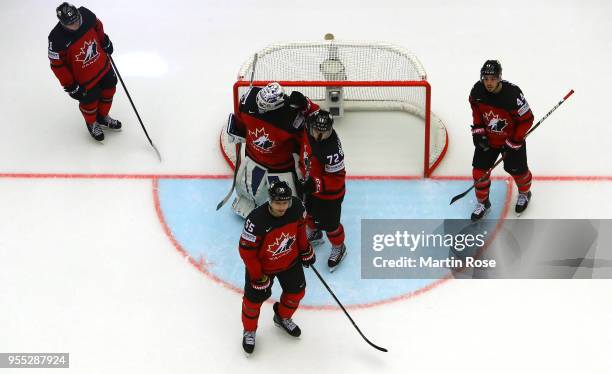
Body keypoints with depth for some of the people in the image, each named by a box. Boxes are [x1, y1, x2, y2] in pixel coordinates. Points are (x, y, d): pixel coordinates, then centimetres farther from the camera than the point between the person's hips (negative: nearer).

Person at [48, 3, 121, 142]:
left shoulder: (86, 15, -23)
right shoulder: (57, 39, -34)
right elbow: (57, 65, -21)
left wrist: (105, 42, 15)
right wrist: (70, 87, -15)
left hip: (102, 65, 5)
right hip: (83, 78, -5)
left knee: (109, 90, 24)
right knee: (90, 102, 15)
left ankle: (103, 117, 53)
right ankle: (92, 123, 49)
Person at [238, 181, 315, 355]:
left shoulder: (296, 207, -24)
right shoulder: (256, 220, -38)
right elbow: (246, 251, -26)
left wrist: (305, 250, 9)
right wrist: (258, 277, -19)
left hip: (290, 260, 4)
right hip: (261, 264, -4)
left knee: (296, 292, 19)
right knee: (254, 298, 8)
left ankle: (282, 317, 50)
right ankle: (249, 331, 38)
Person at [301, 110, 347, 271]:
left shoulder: (332, 150, -40)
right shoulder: (310, 130, -22)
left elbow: (337, 178, -32)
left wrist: (316, 184, -41)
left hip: (330, 192, -7)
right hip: (313, 182, 7)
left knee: (329, 222, 11)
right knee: (310, 210, 30)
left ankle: (338, 248, 39)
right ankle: (314, 234, 59)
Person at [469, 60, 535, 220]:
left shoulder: (513, 94, -33)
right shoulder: (477, 90, -20)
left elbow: (527, 119, -21)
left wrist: (513, 142, -18)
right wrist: (478, 129, -1)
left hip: (512, 137, -3)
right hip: (487, 138, 3)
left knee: (517, 169, 9)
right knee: (479, 169, 2)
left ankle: (525, 193, 43)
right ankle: (483, 202, 25)